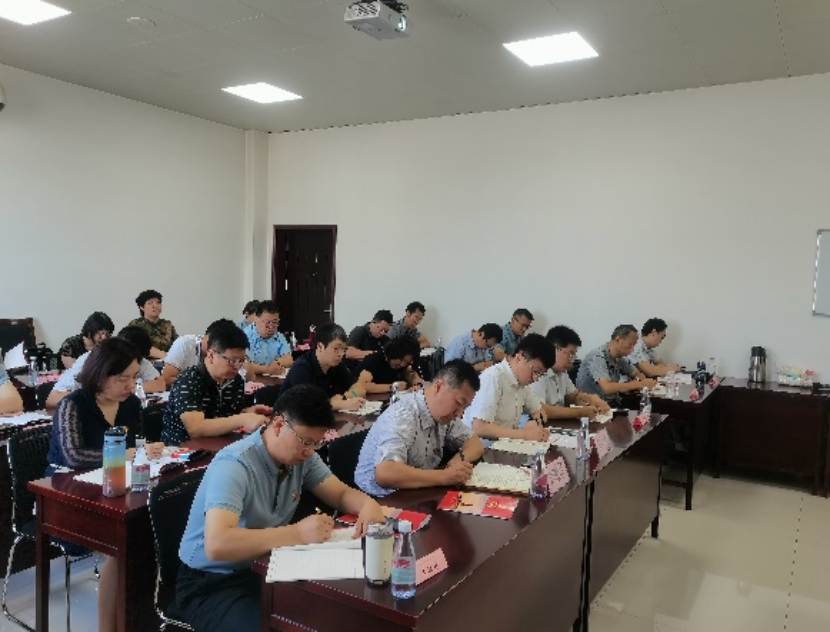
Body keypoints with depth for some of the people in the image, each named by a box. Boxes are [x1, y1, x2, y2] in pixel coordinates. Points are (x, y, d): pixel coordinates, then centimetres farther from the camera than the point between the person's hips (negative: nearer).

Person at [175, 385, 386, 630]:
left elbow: (342, 494, 6)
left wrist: (368, 504, -18)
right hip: (211, 583, -6)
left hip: (264, 569, 7)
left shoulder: (301, 455, -3)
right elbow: (216, 545, -38)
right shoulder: (234, 465, -26)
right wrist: (298, 533, -39)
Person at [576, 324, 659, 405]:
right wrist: (640, 384, -23)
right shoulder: (597, 357, -19)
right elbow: (607, 388, -31)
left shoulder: (619, 358, 4)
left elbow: (637, 374, 17)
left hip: (611, 403, 7)